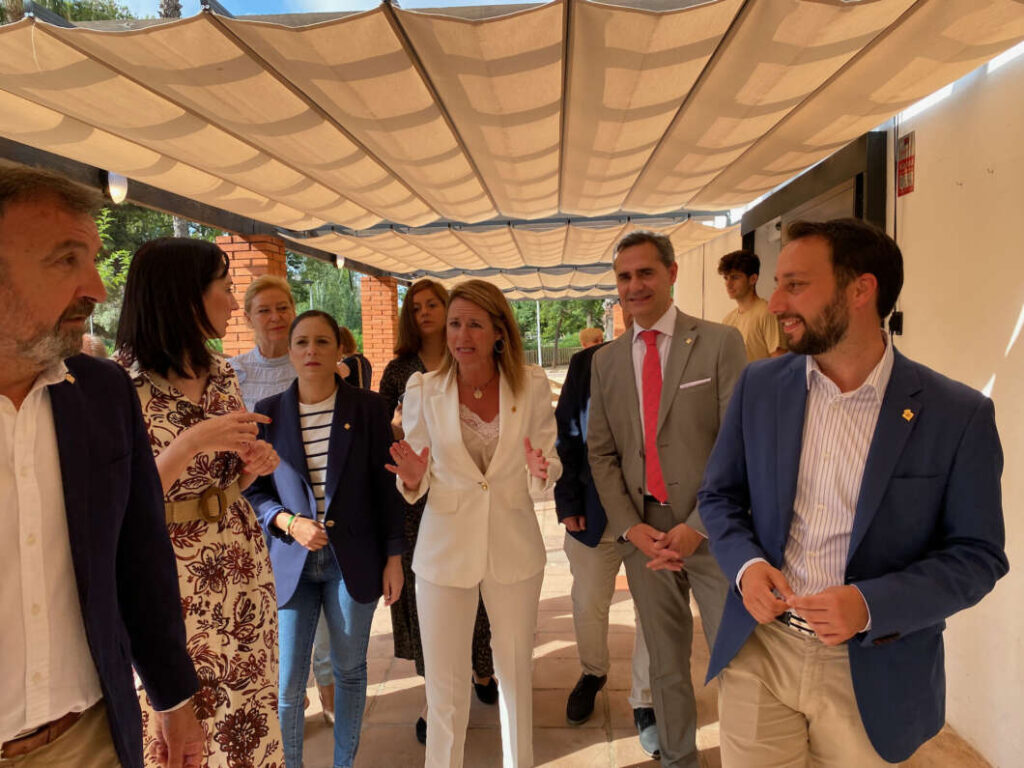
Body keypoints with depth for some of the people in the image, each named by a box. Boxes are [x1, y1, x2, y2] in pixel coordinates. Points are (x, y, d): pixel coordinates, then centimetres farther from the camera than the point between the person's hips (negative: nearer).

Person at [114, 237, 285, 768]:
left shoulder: (221, 374, 5)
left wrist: (252, 467, -6)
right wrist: (190, 443, -27)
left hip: (241, 567, 6)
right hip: (171, 580, -5)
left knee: (248, 710, 14)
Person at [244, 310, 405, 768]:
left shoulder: (368, 407, -3)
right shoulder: (268, 414, 1)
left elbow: (385, 486, 0)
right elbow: (253, 490, 5)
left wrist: (394, 557, -1)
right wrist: (288, 522, -14)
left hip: (352, 560, 0)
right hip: (291, 560, 1)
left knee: (350, 670, 14)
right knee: (288, 682, 4)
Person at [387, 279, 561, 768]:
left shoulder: (532, 386, -6)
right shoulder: (422, 390, -7)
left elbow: (546, 473, 0)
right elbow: (415, 484, -1)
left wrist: (542, 471, -23)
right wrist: (413, 478, -23)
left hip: (514, 548, 1)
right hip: (445, 548, -1)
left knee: (516, 673, 19)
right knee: (444, 685, 10)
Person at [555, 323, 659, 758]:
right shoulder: (588, 363, -2)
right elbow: (566, 433, 2)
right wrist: (567, 501, -2)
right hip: (594, 512, 2)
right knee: (588, 605, 15)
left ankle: (646, 703, 30)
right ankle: (592, 673, 44)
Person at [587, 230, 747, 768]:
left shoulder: (719, 343, -4)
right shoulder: (606, 361, 8)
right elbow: (601, 452, 9)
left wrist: (698, 526, -14)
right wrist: (631, 527, -3)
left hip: (713, 532, -3)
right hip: (645, 532, 4)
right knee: (666, 664, 16)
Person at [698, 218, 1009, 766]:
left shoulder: (958, 414, -10)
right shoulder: (759, 385, -2)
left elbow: (977, 553, -6)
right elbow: (719, 495, 6)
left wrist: (872, 605, -21)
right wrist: (746, 564, -13)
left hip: (871, 674, -1)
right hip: (758, 651, 2)